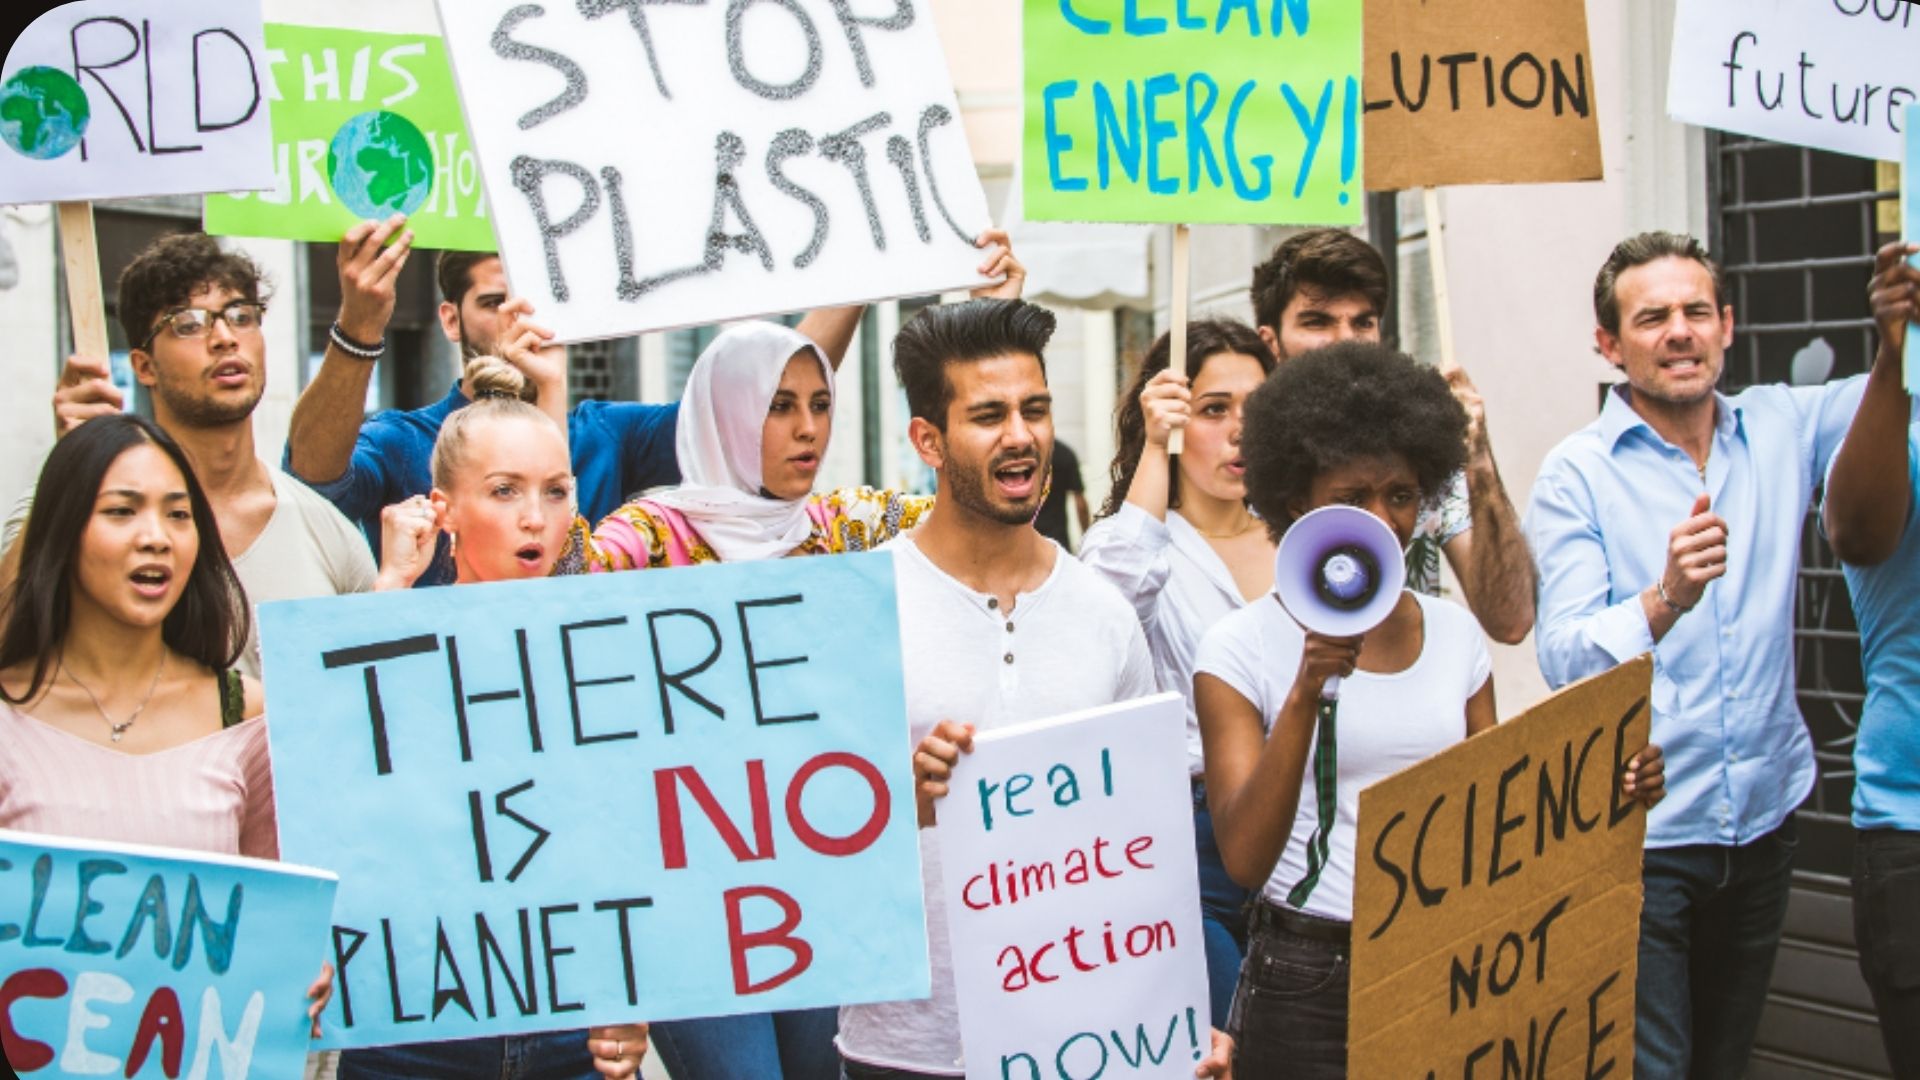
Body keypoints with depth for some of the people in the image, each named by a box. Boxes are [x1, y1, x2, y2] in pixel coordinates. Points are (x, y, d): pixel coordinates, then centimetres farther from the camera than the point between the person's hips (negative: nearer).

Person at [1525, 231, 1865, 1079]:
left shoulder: (1783, 429, 4)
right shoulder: (1577, 475, -8)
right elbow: (1563, 656, -17)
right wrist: (1664, 600, -36)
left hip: (1762, 820, 5)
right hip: (1637, 835, -4)